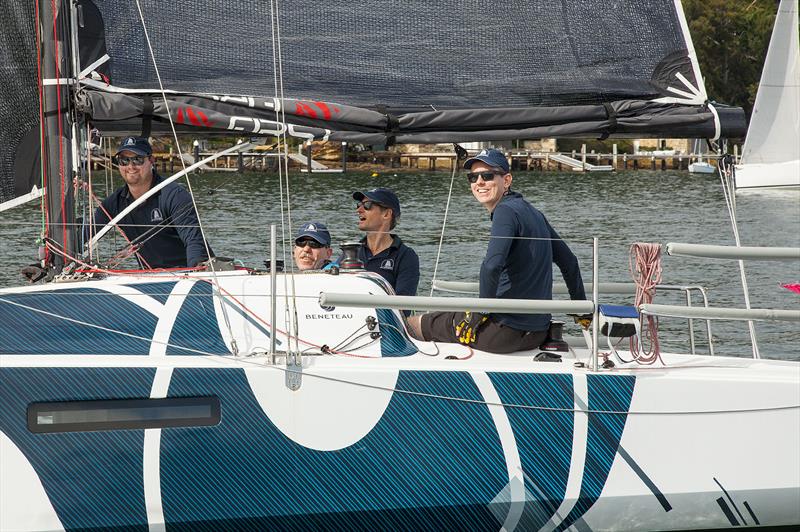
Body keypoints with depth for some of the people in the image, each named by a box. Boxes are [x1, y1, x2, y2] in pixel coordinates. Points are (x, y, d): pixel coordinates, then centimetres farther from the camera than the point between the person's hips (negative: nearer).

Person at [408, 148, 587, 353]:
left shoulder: (506, 211, -14)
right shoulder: (532, 212, 14)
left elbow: (492, 266, -29)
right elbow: (569, 261, 22)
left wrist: (479, 313, -16)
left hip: (508, 331, -9)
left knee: (413, 324, 4)